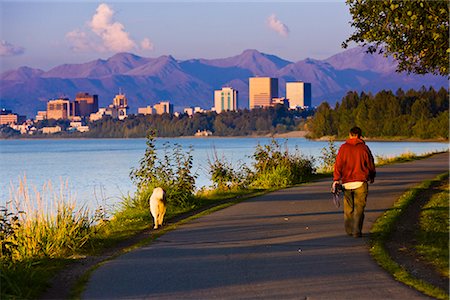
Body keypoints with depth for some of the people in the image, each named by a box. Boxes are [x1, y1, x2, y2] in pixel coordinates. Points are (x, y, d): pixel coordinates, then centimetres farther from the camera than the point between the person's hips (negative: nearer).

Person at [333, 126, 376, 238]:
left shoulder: (343, 147, 2)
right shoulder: (364, 148, 1)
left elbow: (338, 164, -5)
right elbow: (371, 165, 8)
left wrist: (336, 179, -7)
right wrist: (372, 177, 25)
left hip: (346, 182, 1)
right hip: (360, 182, -1)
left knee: (348, 208, 12)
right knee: (359, 208, 1)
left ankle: (349, 230, 17)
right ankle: (356, 231, -5)